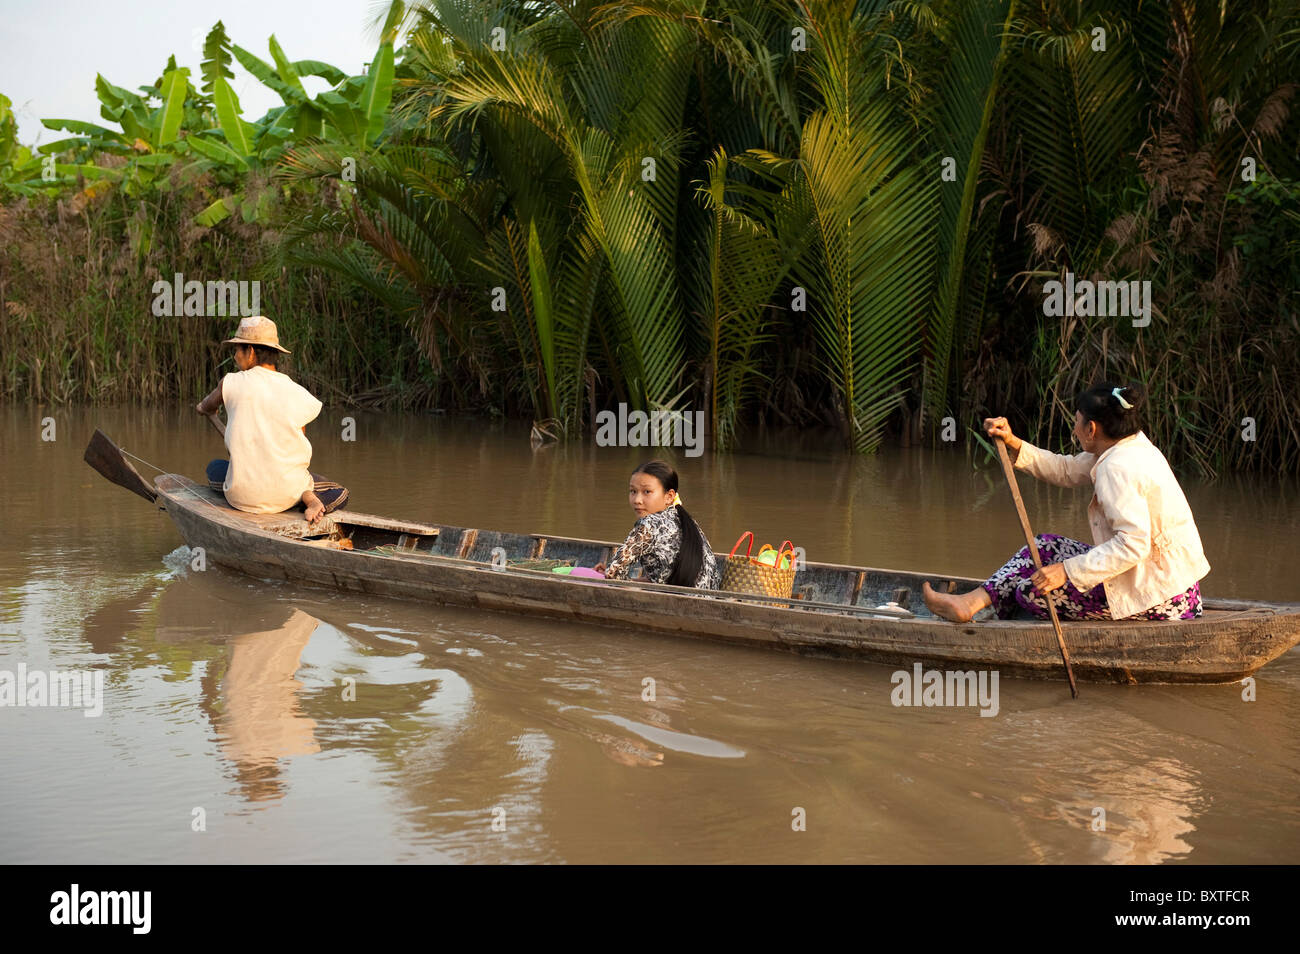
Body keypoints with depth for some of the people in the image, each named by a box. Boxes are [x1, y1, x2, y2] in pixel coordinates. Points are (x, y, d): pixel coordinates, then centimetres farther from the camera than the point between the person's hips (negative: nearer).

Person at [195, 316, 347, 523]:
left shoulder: (232, 383, -4)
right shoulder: (299, 394, -2)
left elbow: (208, 406, 20)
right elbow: (299, 451, 7)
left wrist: (202, 406, 45)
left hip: (244, 496, 0)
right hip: (287, 494, 1)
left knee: (214, 468, 33)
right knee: (340, 494, 28)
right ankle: (307, 497, -6)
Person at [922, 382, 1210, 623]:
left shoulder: (1119, 468, -22)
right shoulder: (1133, 447, 9)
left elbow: (1134, 544, -30)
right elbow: (1067, 471, 17)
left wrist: (1068, 571, -28)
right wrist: (1013, 444, 8)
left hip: (1161, 595, -10)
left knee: (1033, 591, -12)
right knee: (1046, 547, 11)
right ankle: (974, 601, 8)